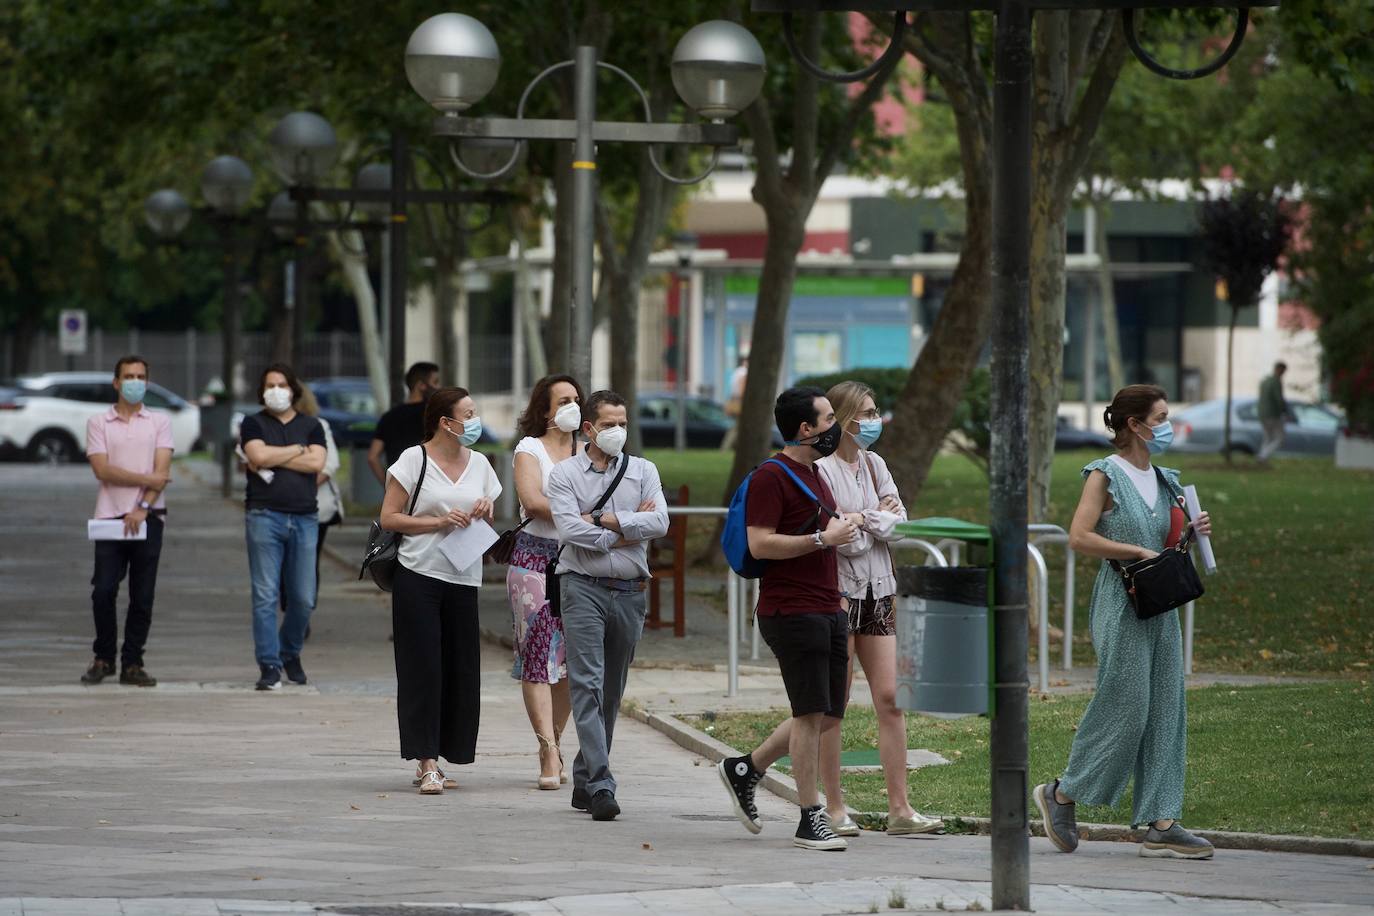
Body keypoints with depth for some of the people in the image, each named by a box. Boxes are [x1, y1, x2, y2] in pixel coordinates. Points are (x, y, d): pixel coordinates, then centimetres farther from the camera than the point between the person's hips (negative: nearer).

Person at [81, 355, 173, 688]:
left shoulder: (160, 422, 9)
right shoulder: (98, 423, 7)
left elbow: (162, 470, -2)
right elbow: (102, 470, -6)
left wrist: (143, 508, -14)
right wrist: (147, 479, -9)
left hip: (148, 518, 1)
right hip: (110, 518, -1)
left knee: (142, 597, 0)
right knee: (103, 592, -6)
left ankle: (132, 664, 6)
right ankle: (103, 658, 10)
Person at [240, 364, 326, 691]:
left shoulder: (311, 426, 14)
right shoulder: (253, 424, 8)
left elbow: (317, 463, -3)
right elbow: (259, 456, -10)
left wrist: (273, 459, -6)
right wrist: (297, 450, 1)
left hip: (304, 517, 2)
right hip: (265, 516, -2)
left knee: (303, 598, 2)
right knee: (265, 596, -8)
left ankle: (291, 654, 24)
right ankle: (269, 666, -7)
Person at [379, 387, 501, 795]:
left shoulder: (479, 463, 14)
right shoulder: (414, 460, -3)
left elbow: (491, 526, 23)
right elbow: (389, 518, -5)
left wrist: (486, 511, 0)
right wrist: (440, 522, -14)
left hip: (463, 579, 6)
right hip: (419, 577, -6)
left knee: (460, 671, 3)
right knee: (423, 670, -7)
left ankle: (432, 763, 13)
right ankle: (427, 765, -8)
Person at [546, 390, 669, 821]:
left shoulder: (643, 471, 10)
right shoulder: (565, 474, 2)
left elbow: (659, 522, -5)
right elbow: (569, 529, -12)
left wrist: (604, 519, -9)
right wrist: (625, 532, -7)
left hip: (630, 592, 4)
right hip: (584, 588, -4)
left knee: (611, 692, 9)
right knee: (588, 684, -14)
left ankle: (584, 781, 18)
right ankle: (601, 785, -21)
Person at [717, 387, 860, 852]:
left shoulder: (815, 474, 20)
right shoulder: (771, 477, -10)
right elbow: (760, 544, -19)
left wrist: (841, 527, 17)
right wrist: (822, 539, -19)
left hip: (828, 610, 9)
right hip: (791, 610, -9)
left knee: (828, 716, 9)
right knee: (811, 713, -8)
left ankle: (745, 769, 25)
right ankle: (811, 819, -2)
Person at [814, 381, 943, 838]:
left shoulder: (875, 466, 12)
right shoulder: (822, 470, -10)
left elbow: (900, 527, 5)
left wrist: (865, 519, -9)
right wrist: (880, 520, -4)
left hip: (877, 592, 6)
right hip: (838, 591, -6)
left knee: (890, 698, 1)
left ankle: (899, 808, 1)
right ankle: (834, 807, 7)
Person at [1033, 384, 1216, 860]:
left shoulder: (1163, 480, 16)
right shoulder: (1105, 476, -7)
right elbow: (1080, 536, -17)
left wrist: (1190, 532, 5)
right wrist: (1139, 552, -18)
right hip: (1121, 605, -8)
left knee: (1165, 710, 3)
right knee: (1125, 705, -8)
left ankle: (1161, 825, 3)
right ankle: (1061, 794, 9)